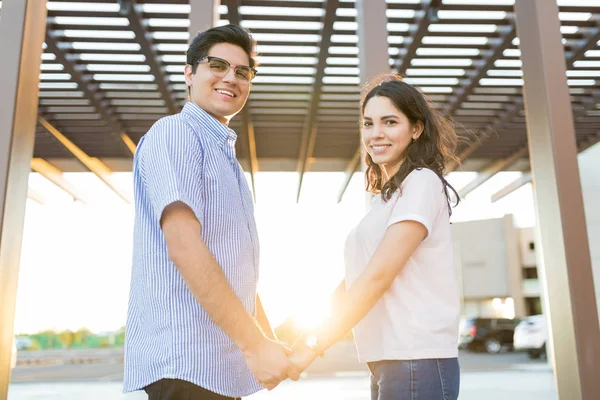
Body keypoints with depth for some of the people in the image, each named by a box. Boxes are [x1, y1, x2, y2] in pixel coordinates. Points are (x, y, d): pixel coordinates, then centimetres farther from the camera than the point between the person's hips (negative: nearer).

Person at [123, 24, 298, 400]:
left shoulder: (226, 157, 20)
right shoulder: (174, 133, -7)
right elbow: (183, 245, -21)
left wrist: (271, 341, 17)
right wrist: (254, 343, -23)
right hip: (185, 361, -8)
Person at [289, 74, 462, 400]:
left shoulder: (422, 183, -9)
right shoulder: (384, 197, 17)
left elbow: (379, 275, -18)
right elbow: (352, 280, 12)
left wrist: (313, 346, -17)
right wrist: (308, 336, 3)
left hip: (417, 362, -8)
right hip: (386, 362, 8)